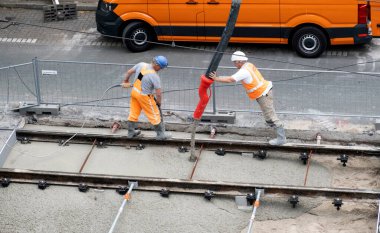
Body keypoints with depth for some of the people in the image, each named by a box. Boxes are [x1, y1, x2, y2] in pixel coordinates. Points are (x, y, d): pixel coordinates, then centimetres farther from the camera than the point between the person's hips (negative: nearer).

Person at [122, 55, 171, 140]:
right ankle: (160, 134, 23)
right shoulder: (155, 76, -26)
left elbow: (129, 72, 4)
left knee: (133, 113, 22)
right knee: (154, 115, 11)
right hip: (144, 96, -7)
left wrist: (126, 81, 23)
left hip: (134, 91, 7)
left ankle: (131, 132, 36)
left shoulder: (141, 65, -9)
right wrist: (158, 102, -2)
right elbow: (158, 93, -22)